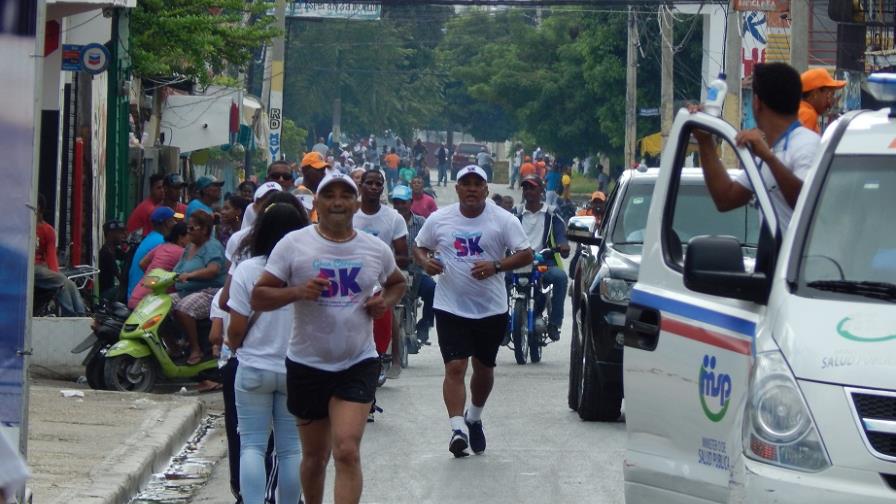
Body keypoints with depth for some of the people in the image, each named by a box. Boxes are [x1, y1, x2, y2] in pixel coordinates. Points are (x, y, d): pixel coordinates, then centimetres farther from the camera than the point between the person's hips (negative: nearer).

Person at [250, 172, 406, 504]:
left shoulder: (376, 249, 2)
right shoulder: (293, 244, -6)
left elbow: (397, 283, 23)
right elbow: (258, 298, -6)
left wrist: (386, 302, 0)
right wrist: (297, 292, -24)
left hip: (358, 364, 0)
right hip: (307, 365, 0)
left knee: (347, 452, -15)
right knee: (315, 456, 14)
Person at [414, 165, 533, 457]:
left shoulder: (502, 220, -3)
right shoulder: (439, 219, 2)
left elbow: (526, 255, -4)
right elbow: (419, 247, 15)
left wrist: (496, 266, -20)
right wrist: (425, 262, -8)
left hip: (492, 309, 1)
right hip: (451, 308, -1)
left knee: (484, 369, 15)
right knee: (455, 367, -13)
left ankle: (474, 418, 37)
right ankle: (458, 427, -19)